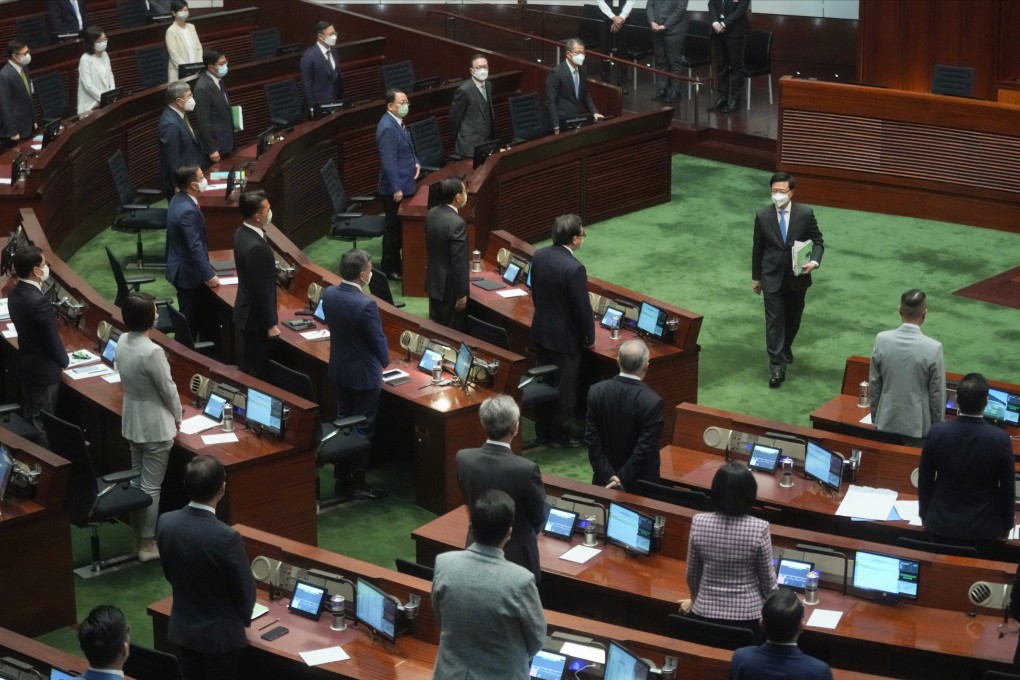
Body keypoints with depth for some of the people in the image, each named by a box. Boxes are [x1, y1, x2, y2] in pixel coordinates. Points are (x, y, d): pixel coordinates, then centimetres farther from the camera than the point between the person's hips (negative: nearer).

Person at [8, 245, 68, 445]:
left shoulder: (15, 293, -2)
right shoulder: (39, 302, -31)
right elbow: (53, 339, -21)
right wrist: (64, 361, -3)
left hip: (26, 363, 9)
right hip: (43, 369, -9)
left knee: (30, 417, 22)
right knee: (43, 423, 5)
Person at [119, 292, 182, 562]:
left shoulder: (122, 342, -4)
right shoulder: (152, 352, -29)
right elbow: (168, 389, -18)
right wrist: (177, 417, 0)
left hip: (132, 421, 8)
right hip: (155, 426, -8)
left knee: (137, 479, 19)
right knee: (151, 486, 2)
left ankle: (138, 534, 30)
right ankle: (147, 544, 10)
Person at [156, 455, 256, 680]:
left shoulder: (165, 523, -13)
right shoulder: (227, 538, -30)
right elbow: (245, 590, -16)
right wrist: (244, 619, 6)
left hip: (182, 628, 5)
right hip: (220, 634, -5)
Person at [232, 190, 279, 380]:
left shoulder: (242, 233, 0)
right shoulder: (256, 247, -30)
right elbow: (262, 290, -24)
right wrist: (270, 324, -17)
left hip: (247, 312, 10)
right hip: (256, 318, -10)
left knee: (250, 366, 22)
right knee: (257, 372, 4)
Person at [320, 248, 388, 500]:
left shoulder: (329, 294, -7)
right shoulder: (366, 304, -29)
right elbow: (379, 340, -18)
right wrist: (384, 361, 3)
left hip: (339, 368, 7)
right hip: (364, 374, -7)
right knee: (362, 429, 6)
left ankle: (341, 477, 27)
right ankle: (357, 483, 14)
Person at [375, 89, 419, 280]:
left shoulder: (397, 122, 9)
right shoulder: (387, 128, -23)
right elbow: (388, 161, -24)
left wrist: (415, 162, 6)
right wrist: (396, 188, -24)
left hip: (404, 184, 10)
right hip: (395, 187, -10)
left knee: (401, 227, 17)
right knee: (394, 228, 0)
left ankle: (395, 263, 28)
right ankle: (389, 268, 10)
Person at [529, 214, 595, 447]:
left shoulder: (539, 256, -4)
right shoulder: (574, 268, -27)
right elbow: (583, 307, -20)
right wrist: (590, 337, -5)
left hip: (541, 330, 7)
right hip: (565, 337, -7)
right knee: (564, 388, 8)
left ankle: (543, 429, 31)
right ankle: (560, 435, 18)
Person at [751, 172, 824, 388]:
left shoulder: (805, 214, -8)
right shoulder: (763, 216, -6)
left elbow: (817, 241, 0)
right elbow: (758, 248, 3)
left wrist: (814, 261, -20)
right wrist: (756, 277, 9)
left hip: (797, 277, 1)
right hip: (772, 277, -1)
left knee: (793, 317, 17)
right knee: (774, 320, -5)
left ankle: (785, 349, 43)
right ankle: (777, 365, -5)